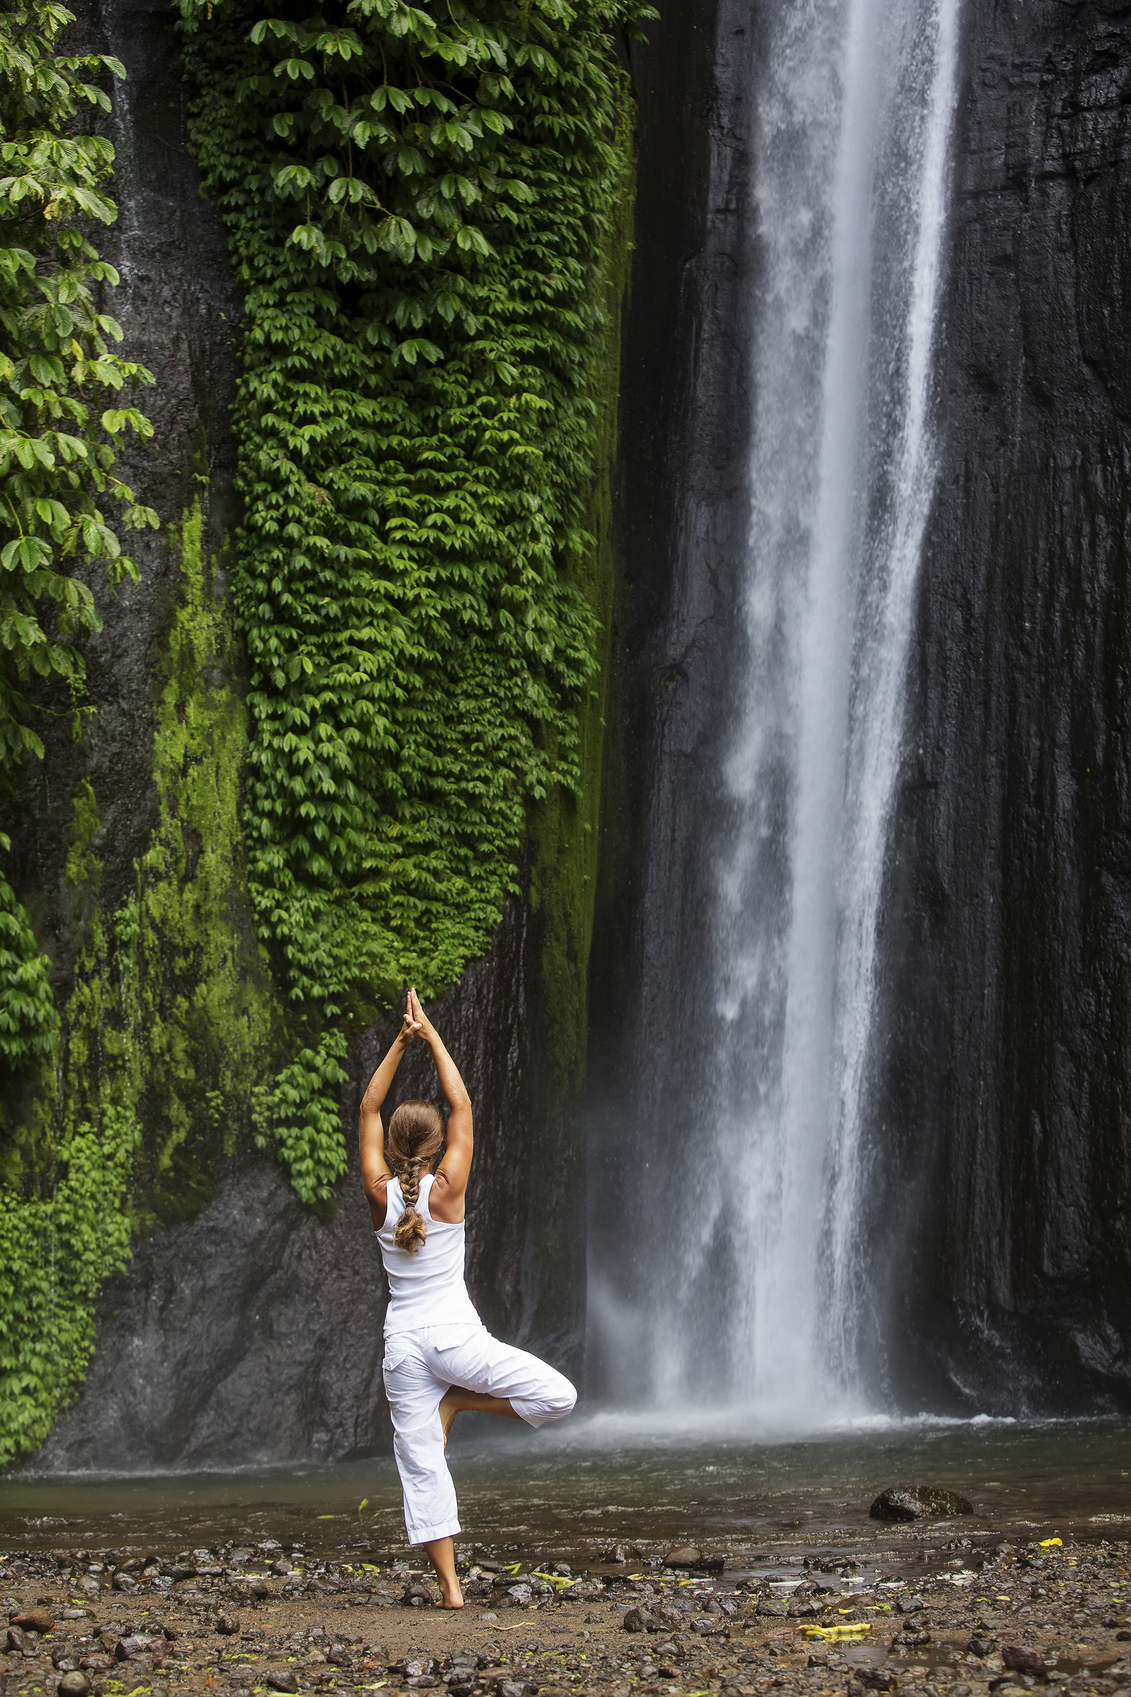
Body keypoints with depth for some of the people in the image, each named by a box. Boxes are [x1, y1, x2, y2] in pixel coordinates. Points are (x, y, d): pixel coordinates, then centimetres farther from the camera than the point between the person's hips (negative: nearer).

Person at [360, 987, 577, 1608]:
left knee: (421, 1467, 4)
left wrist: (400, 1042, 7)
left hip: (403, 1342, 3)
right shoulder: (447, 1189, -7)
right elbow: (462, 1105, 2)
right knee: (559, 1396, 5)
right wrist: (430, 1036, 6)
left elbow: (369, 1108, 8)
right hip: (454, 1335, -3)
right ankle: (458, 1401, -2)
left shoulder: (380, 1194, -2)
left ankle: (449, 1587, 1)